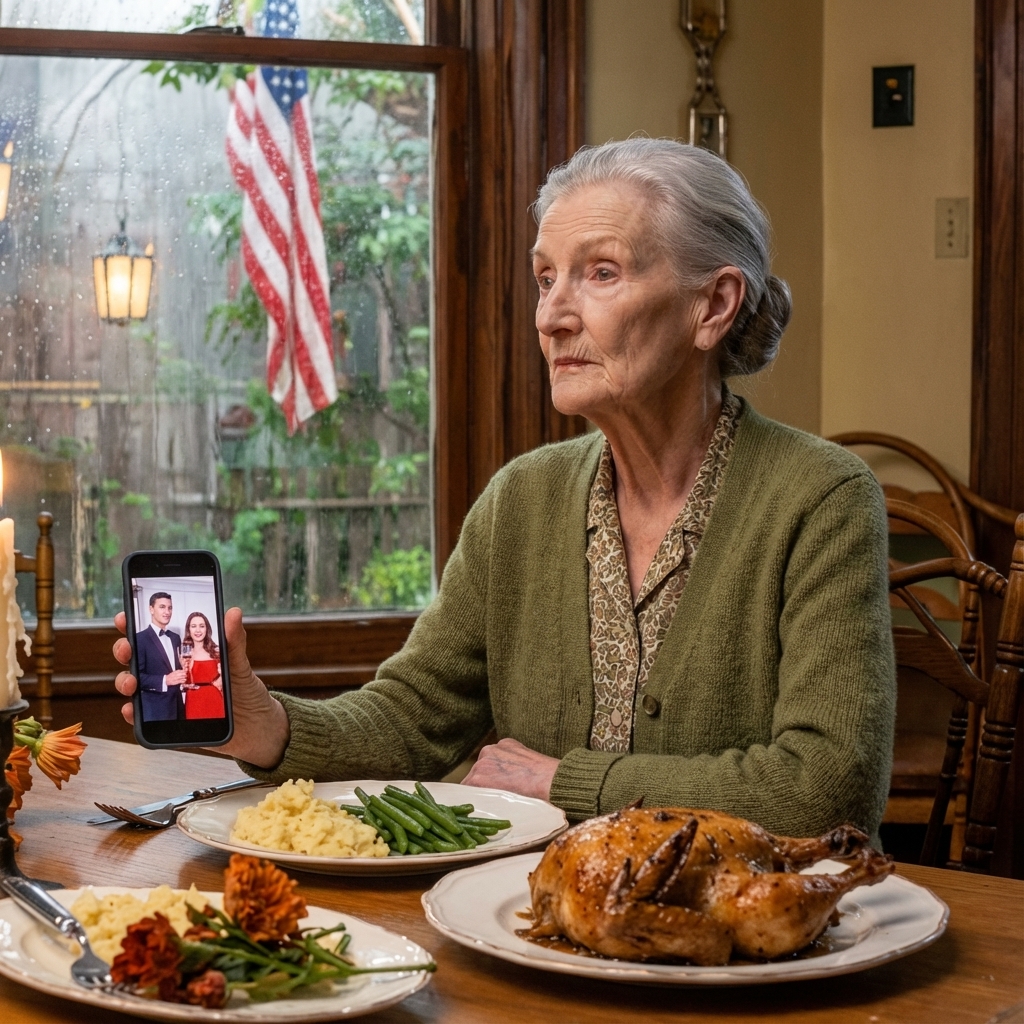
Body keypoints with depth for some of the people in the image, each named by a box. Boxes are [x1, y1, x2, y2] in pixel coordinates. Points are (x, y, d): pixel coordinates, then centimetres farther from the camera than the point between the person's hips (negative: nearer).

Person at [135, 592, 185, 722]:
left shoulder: (175, 638, 16)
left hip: (178, 706, 6)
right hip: (155, 709, -6)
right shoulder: (140, 638, -7)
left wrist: (183, 677, 2)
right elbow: (136, 676, -13)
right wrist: (165, 680, -22)